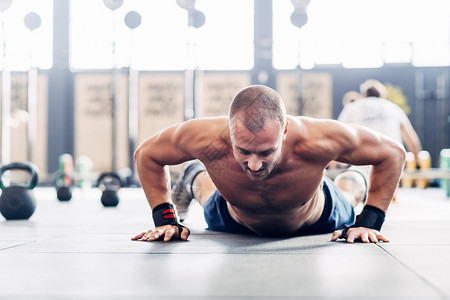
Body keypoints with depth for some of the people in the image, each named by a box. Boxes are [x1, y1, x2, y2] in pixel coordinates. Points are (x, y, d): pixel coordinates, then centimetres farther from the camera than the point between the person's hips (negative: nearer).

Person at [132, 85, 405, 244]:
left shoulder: (319, 140, -47)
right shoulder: (205, 138, -44)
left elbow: (393, 153, -28)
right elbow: (146, 153, -21)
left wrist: (369, 223, -31)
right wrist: (166, 219, -25)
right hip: (235, 222, 0)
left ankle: (351, 186, 66)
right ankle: (195, 177, 66)